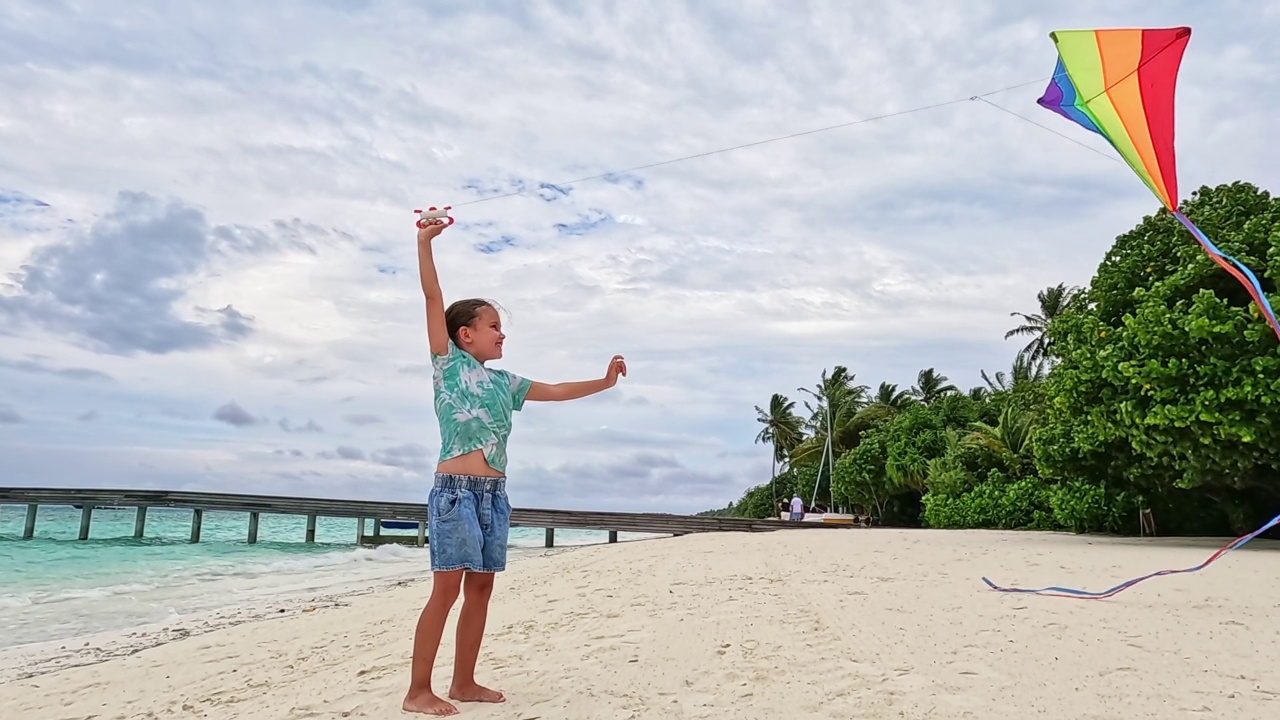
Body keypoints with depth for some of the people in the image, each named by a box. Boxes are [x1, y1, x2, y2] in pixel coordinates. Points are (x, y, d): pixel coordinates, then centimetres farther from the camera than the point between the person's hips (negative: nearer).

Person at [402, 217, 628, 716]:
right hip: (455, 489, -7)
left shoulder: (503, 382, 19)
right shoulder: (448, 362, 2)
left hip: (495, 493, 7)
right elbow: (433, 298, -4)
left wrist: (604, 382, 19)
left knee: (480, 588, 7)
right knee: (447, 587, -9)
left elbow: (556, 391, 25)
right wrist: (425, 242, -8)